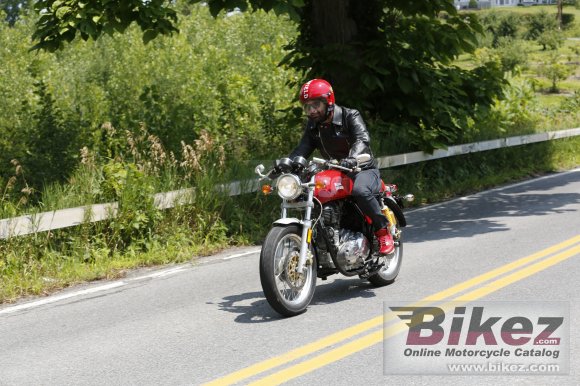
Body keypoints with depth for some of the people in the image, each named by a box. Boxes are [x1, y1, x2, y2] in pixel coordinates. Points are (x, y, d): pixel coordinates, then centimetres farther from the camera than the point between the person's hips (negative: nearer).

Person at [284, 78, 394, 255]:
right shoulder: (313, 126, 7)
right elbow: (303, 148, -6)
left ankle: (383, 230, -21)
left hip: (363, 169, -7)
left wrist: (351, 158, -52)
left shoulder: (350, 116, -13)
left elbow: (362, 139, -30)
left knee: (360, 190, -39)